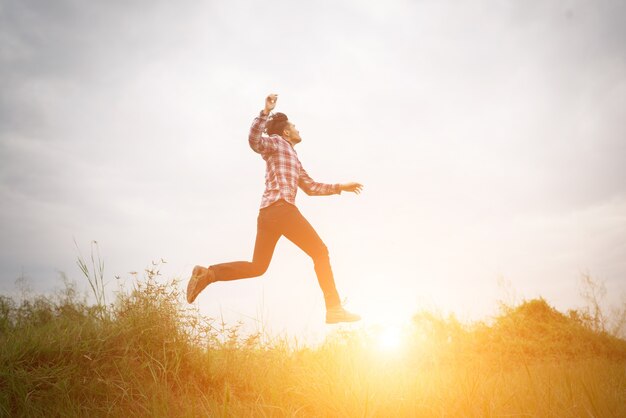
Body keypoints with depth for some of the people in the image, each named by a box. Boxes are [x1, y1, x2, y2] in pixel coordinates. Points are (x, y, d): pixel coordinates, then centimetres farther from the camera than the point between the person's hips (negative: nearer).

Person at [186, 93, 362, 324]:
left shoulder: (293, 158, 32)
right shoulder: (277, 142, 8)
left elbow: (311, 187, 34)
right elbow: (254, 141, -14)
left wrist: (340, 187, 33)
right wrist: (266, 112, -20)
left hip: (267, 212, 9)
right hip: (281, 208, -9)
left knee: (257, 267, 8)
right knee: (320, 252, -3)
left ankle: (208, 273, -4)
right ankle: (334, 308, -6)